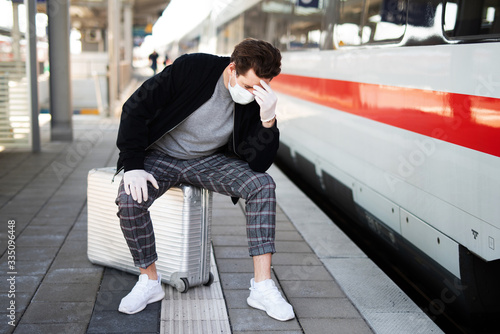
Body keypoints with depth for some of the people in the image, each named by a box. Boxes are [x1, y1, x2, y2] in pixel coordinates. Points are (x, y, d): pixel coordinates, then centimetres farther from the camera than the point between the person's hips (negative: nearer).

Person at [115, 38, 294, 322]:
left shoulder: (257, 101, -14)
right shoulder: (192, 69, -23)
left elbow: (258, 164, -17)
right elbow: (136, 109, -16)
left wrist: (268, 121, -33)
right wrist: (133, 166, -21)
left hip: (209, 160, 2)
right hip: (161, 157, -2)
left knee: (263, 184, -22)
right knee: (129, 200, -31)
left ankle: (262, 286, -19)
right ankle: (150, 282, -6)